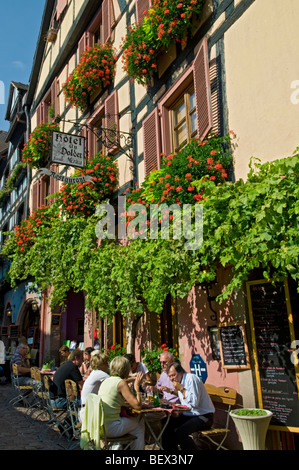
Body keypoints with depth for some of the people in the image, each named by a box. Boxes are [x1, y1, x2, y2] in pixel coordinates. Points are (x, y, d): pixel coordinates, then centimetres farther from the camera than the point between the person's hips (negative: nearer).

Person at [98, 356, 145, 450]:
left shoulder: (106, 381, 10)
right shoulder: (121, 383, -13)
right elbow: (137, 406, -12)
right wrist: (137, 387, -1)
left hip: (99, 426, 8)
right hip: (111, 429, -8)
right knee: (139, 425, 15)